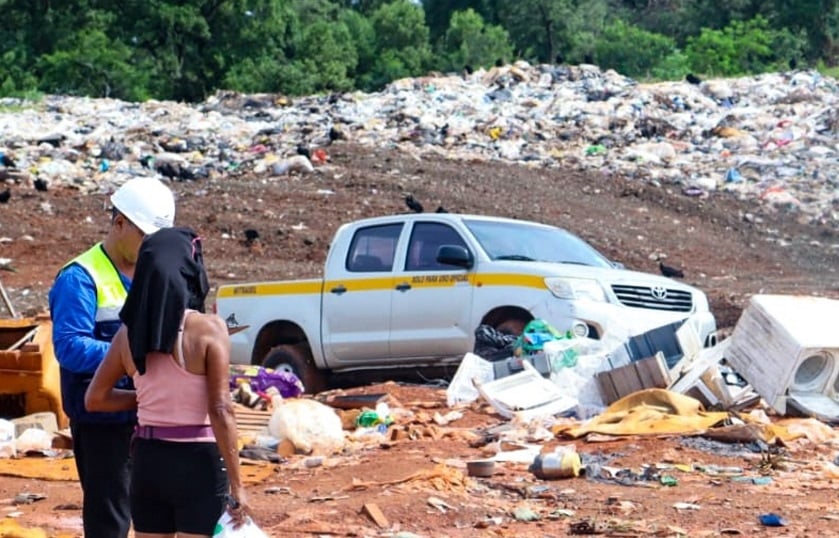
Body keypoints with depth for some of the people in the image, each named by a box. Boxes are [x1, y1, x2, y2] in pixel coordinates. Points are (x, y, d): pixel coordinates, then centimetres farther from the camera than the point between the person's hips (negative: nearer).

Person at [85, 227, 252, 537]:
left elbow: (95, 399, 10)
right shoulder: (208, 329, -13)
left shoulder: (129, 333, 2)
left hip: (147, 460, 5)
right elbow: (221, 412, -16)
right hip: (197, 462, -5)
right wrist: (236, 485, -12)